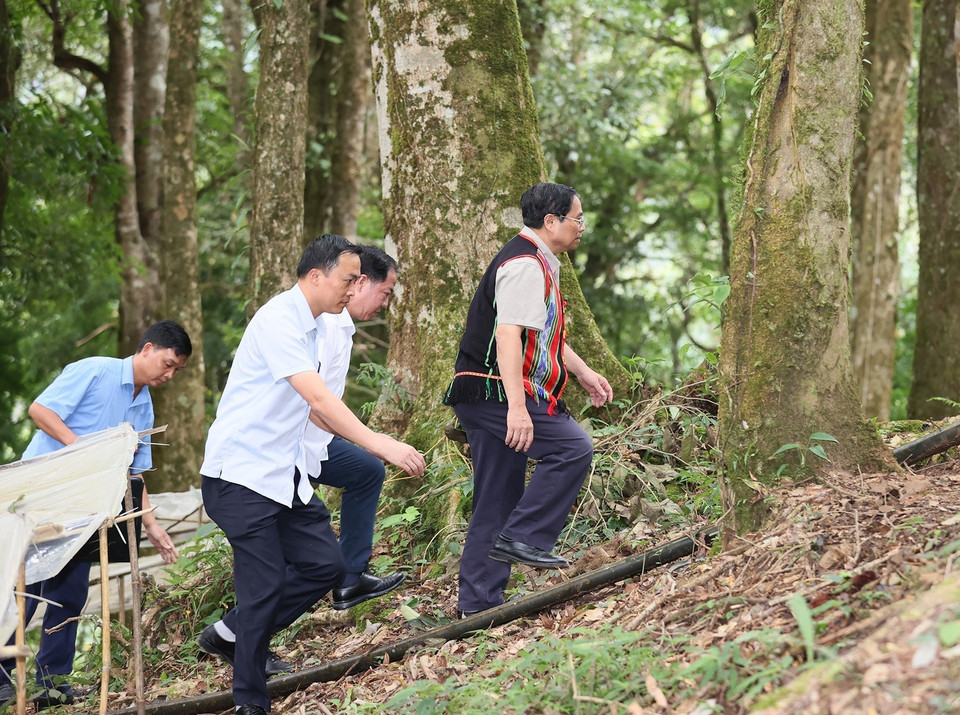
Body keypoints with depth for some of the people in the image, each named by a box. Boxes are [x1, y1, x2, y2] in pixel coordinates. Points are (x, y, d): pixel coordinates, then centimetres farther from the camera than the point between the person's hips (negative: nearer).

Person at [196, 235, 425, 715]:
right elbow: (318, 397, -28)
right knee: (265, 586, -8)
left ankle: (229, 635, 18)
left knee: (325, 564, 3)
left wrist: (373, 443, 19)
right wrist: (377, 443, -33)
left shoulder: (311, 327, 12)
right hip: (240, 473, -9)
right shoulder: (278, 320, -18)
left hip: (284, 474, 9)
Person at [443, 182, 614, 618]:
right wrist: (517, 407, -31)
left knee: (497, 502, 10)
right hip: (494, 392, -11)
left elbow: (545, 334, 34)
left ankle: (478, 603, 13)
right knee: (572, 448, -18)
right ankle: (522, 538, -16)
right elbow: (507, 336, -24)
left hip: (484, 401, 11)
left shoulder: (539, 264, 21)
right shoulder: (525, 266, -14)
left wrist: (585, 375, 29)